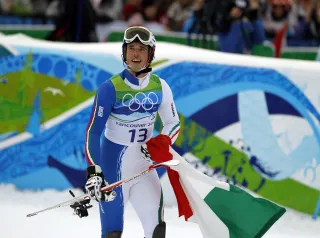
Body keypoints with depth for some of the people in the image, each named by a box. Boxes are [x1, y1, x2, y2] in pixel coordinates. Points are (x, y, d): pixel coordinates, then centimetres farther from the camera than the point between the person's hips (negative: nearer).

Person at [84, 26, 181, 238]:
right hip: (113, 167, -4)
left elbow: (173, 123, 11)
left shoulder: (160, 87, -1)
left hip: (144, 167, 4)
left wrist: (163, 142, -12)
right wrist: (93, 171, -23)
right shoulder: (110, 88, -14)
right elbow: (94, 132, -14)